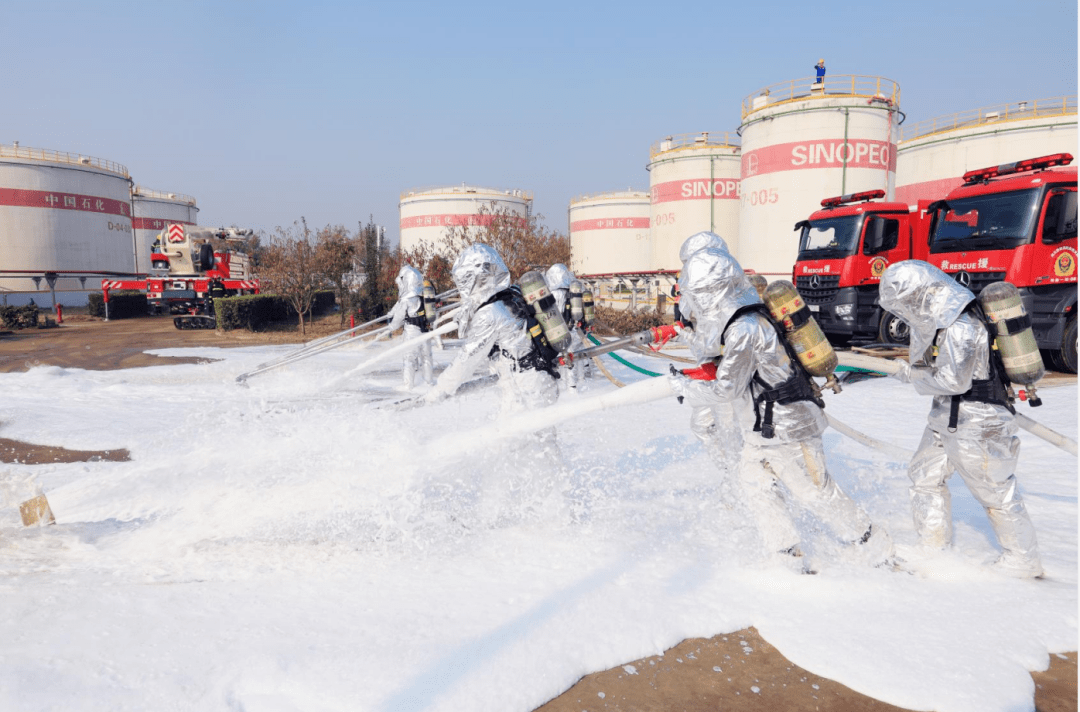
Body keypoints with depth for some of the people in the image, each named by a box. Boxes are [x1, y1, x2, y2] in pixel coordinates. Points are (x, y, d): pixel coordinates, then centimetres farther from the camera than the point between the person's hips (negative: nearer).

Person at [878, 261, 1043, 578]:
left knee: (996, 493, 3)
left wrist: (914, 376, -11)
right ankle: (934, 550, 27)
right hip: (946, 417, 10)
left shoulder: (961, 327, -26)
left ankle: (1024, 563, 21)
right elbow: (920, 360, 13)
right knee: (924, 475, 14)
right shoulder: (936, 317, 3)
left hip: (978, 424, -10)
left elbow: (953, 380, -24)